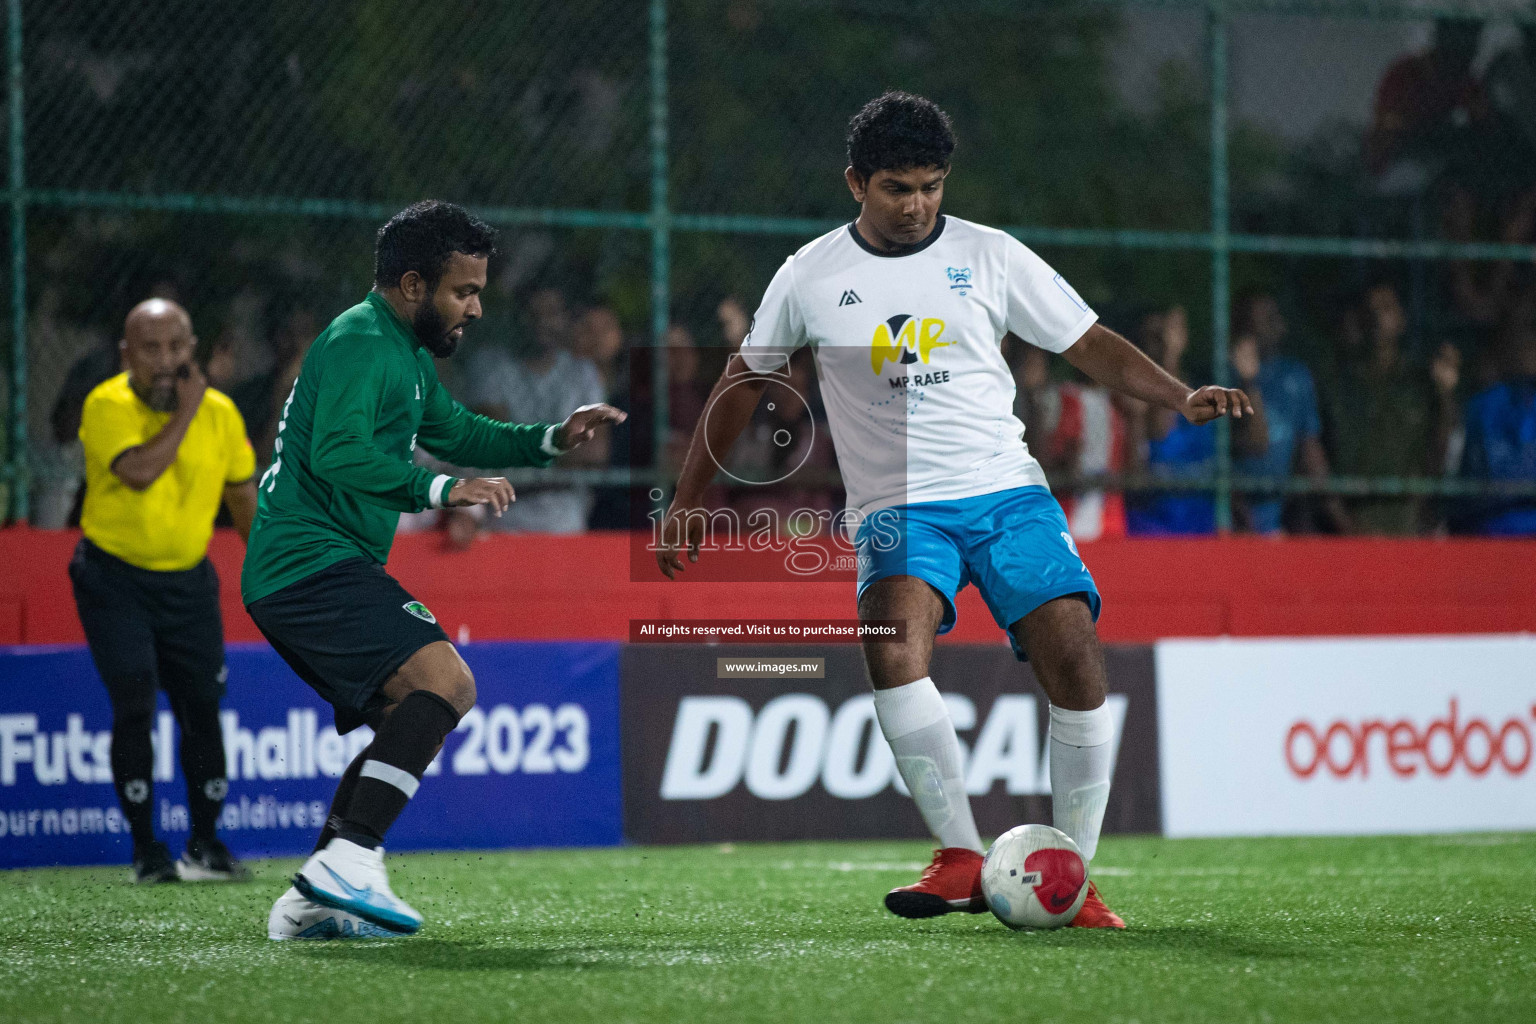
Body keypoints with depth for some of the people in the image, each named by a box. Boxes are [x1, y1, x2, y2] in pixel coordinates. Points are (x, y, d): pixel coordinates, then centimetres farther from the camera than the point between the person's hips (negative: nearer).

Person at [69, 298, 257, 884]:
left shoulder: (220, 412, -1)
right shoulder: (107, 407, -14)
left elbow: (244, 499, 12)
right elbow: (140, 471, -31)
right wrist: (185, 413, -24)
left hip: (188, 581, 4)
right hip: (115, 577, -4)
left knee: (202, 709, 3)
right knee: (135, 706, -11)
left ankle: (206, 844, 17)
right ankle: (146, 851, -2)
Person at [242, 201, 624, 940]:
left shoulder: (404, 352, 21)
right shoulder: (361, 344, -13)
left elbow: (453, 432, 35)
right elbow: (339, 452, -26)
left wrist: (552, 439, 23)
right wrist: (440, 490, -32)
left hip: (295, 573, 11)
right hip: (314, 564, -11)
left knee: (414, 718, 14)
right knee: (444, 680, -23)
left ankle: (313, 901, 11)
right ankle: (349, 860, -30)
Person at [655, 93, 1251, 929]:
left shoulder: (990, 257, 5)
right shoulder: (810, 278, 6)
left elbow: (1092, 346, 8)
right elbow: (744, 382, 18)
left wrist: (1183, 398, -8)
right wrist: (688, 501, 18)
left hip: (1007, 492, 1)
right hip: (897, 508, -1)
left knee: (1074, 657, -17)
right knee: (893, 641, -31)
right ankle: (963, 860, -28)